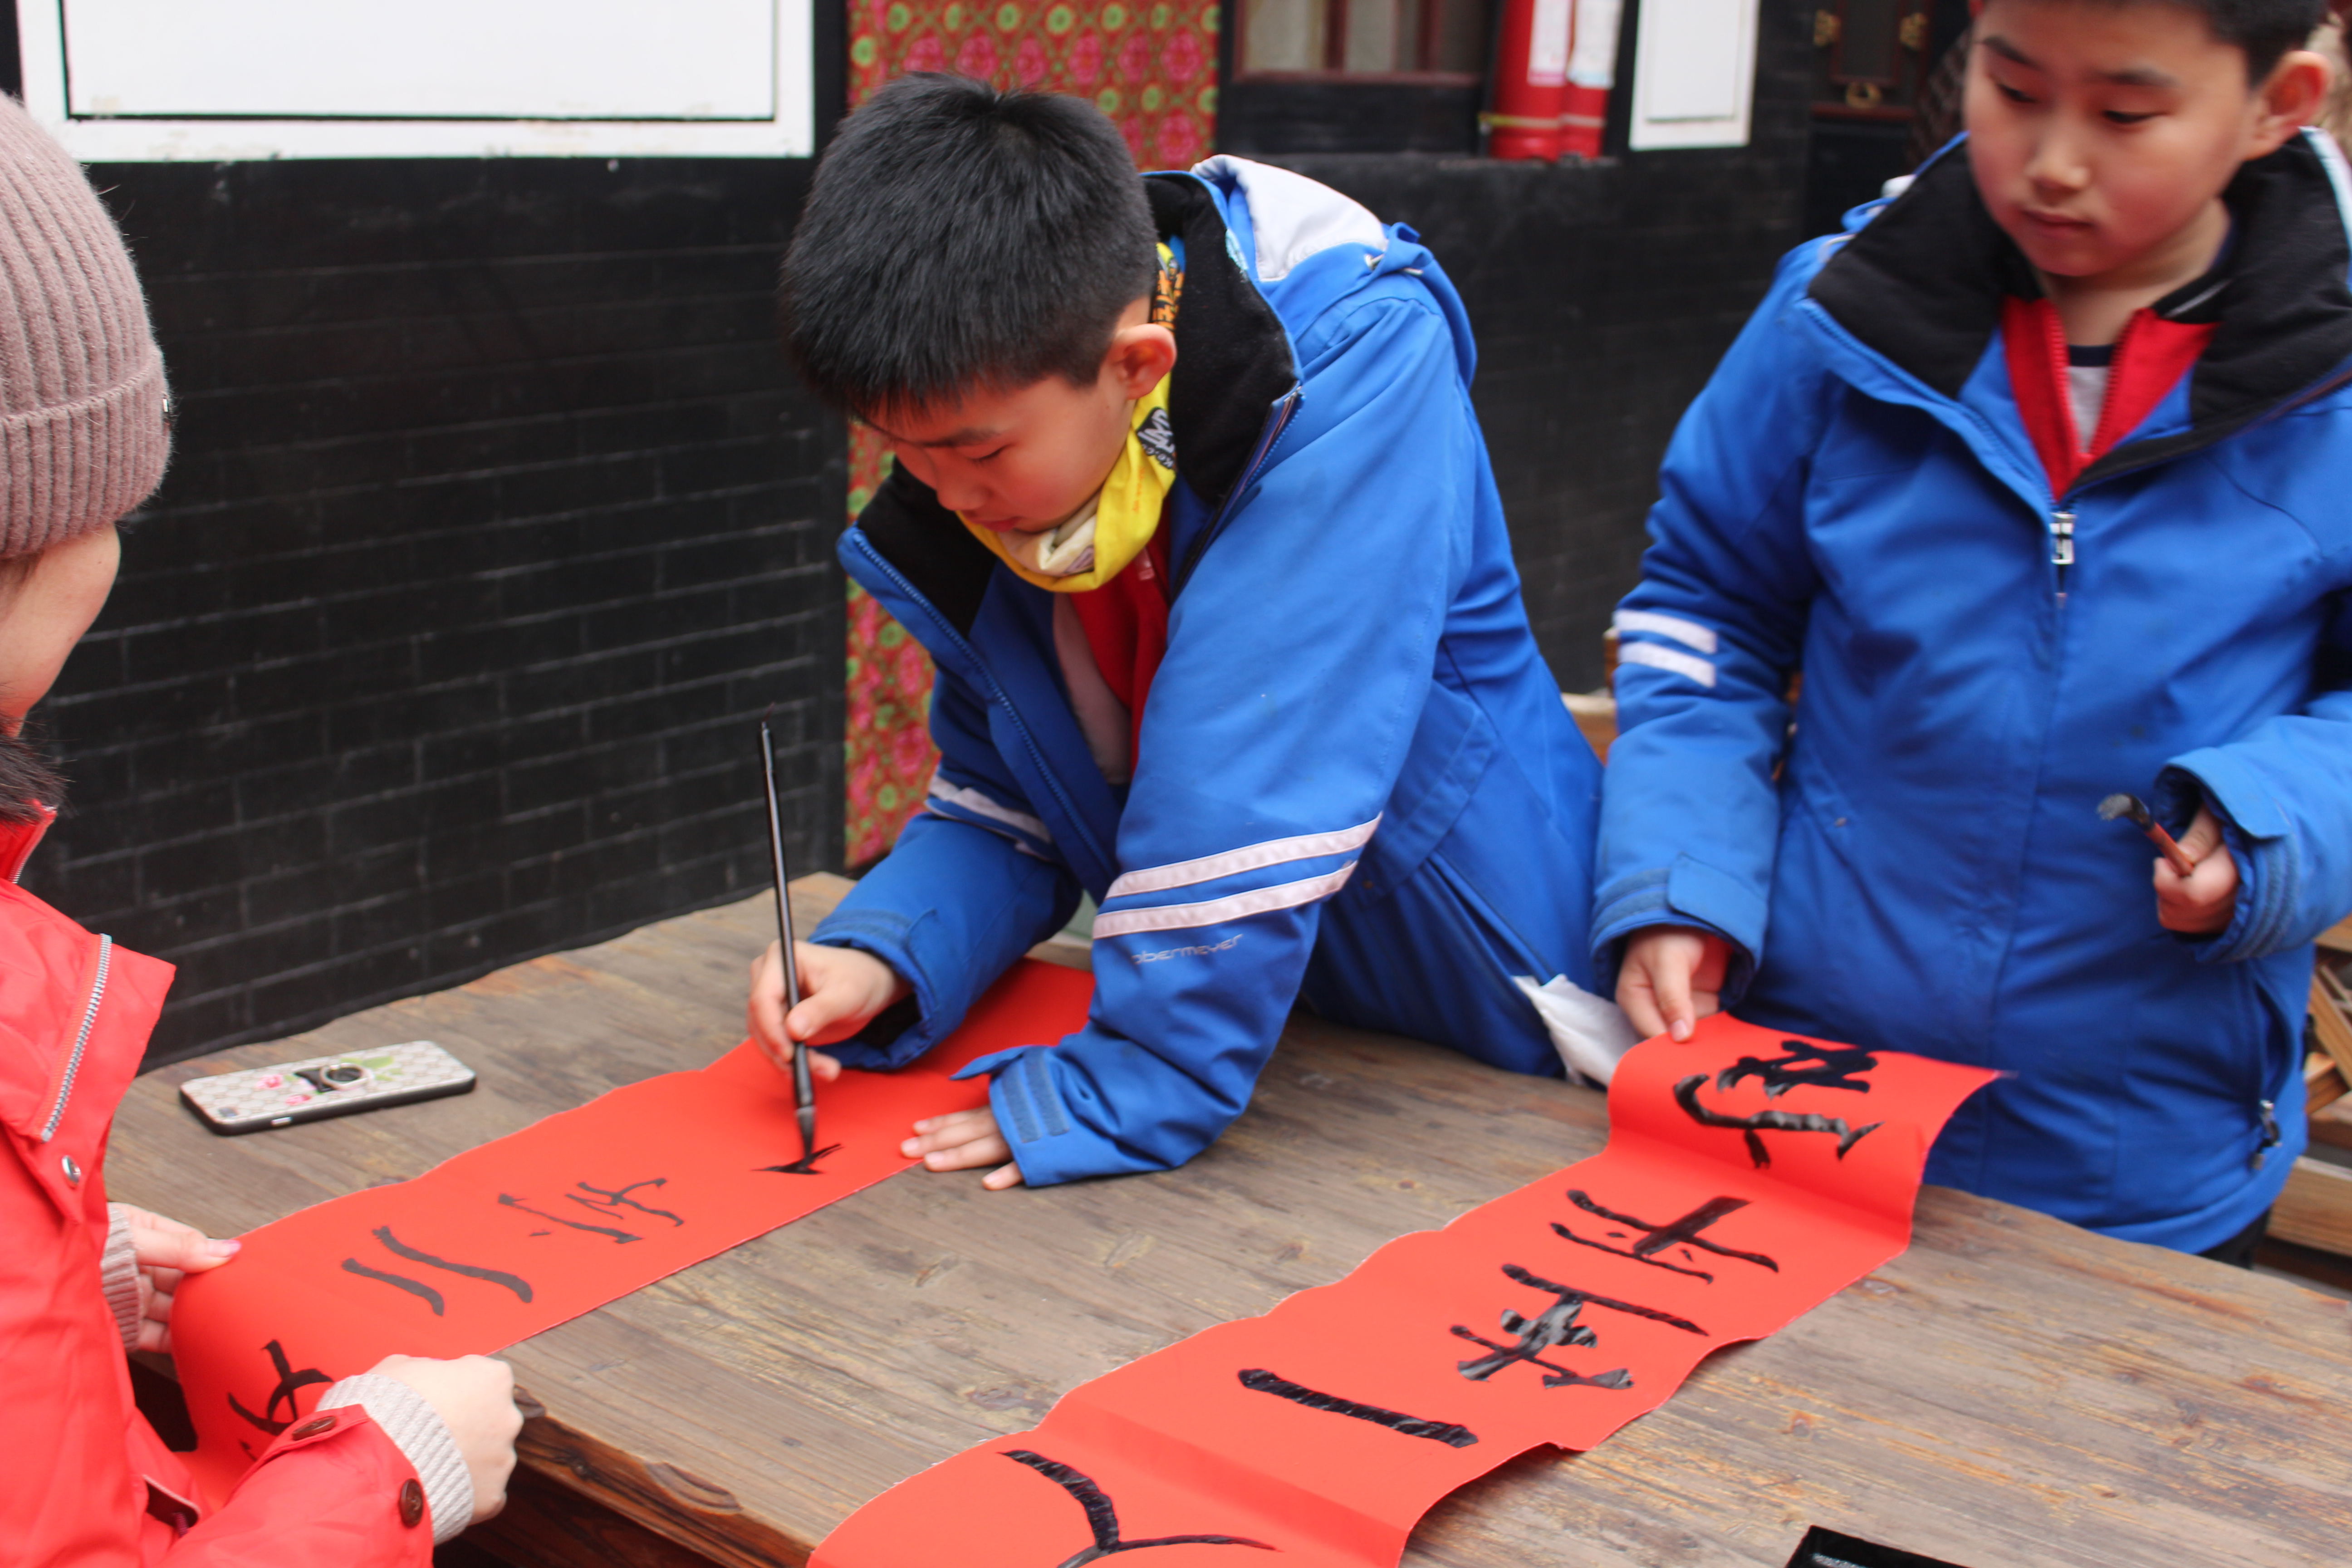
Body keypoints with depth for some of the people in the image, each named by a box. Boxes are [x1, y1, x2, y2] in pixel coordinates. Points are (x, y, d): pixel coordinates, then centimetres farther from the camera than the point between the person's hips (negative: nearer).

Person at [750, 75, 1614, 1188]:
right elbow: (1000, 802, 1)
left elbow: (1264, 784, -33)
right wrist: (883, 960, -16)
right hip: (1245, 998, 6)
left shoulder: (1356, 367, -29)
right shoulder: (983, 482, -9)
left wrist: (1130, 1085, -29)